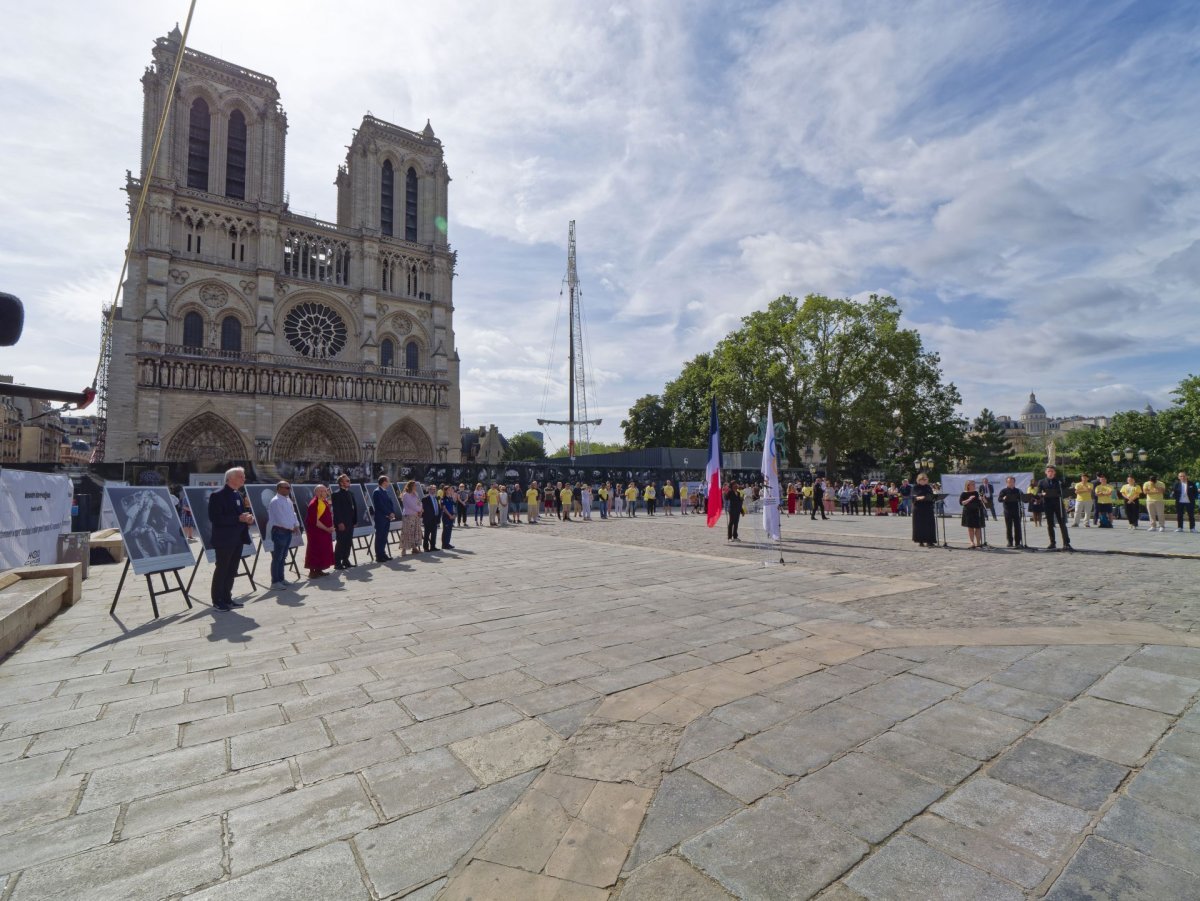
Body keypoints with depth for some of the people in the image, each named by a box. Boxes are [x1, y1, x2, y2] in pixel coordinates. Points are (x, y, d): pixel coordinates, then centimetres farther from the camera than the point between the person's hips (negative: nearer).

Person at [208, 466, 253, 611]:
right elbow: (215, 519, -21)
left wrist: (248, 517, -2)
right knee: (221, 569, 2)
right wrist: (239, 518, -25)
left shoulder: (239, 494, 11)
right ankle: (217, 601, 13)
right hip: (224, 540, -8)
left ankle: (227, 598, 24)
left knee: (232, 570, 14)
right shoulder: (217, 495, -14)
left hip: (237, 539, 8)